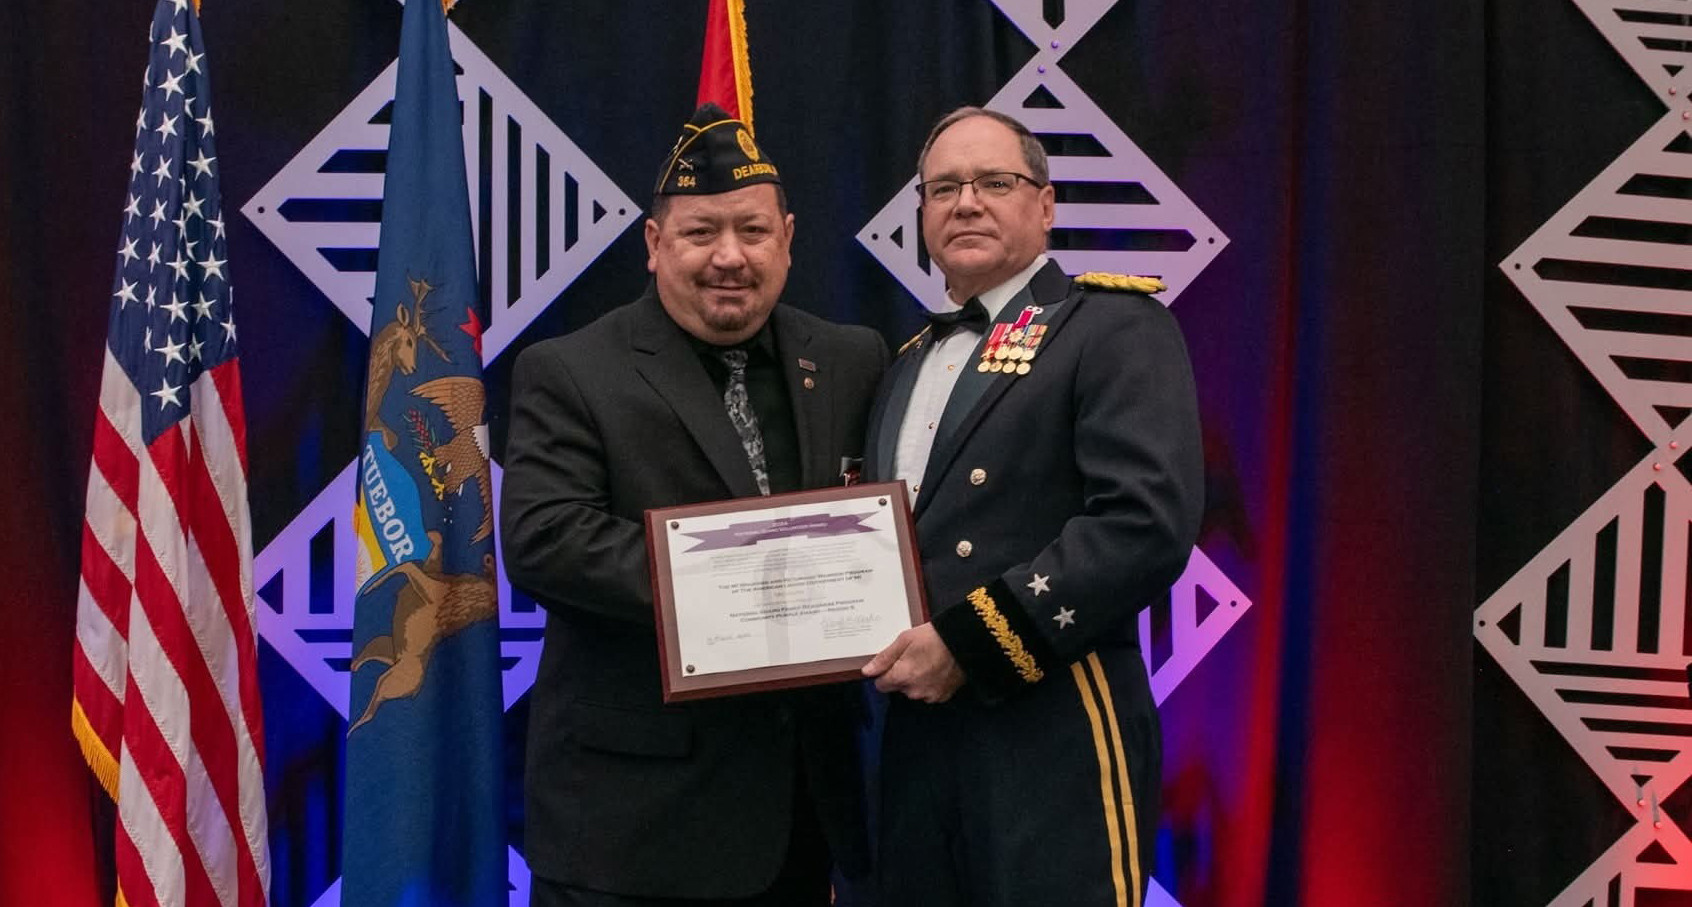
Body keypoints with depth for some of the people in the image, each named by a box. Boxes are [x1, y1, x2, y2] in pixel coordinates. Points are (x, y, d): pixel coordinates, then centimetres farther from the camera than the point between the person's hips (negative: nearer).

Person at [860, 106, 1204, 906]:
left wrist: (970, 642, -18)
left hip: (1053, 742, -6)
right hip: (916, 739, 7)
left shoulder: (1116, 329, -5)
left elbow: (1148, 523, -18)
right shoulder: (911, 360, 18)